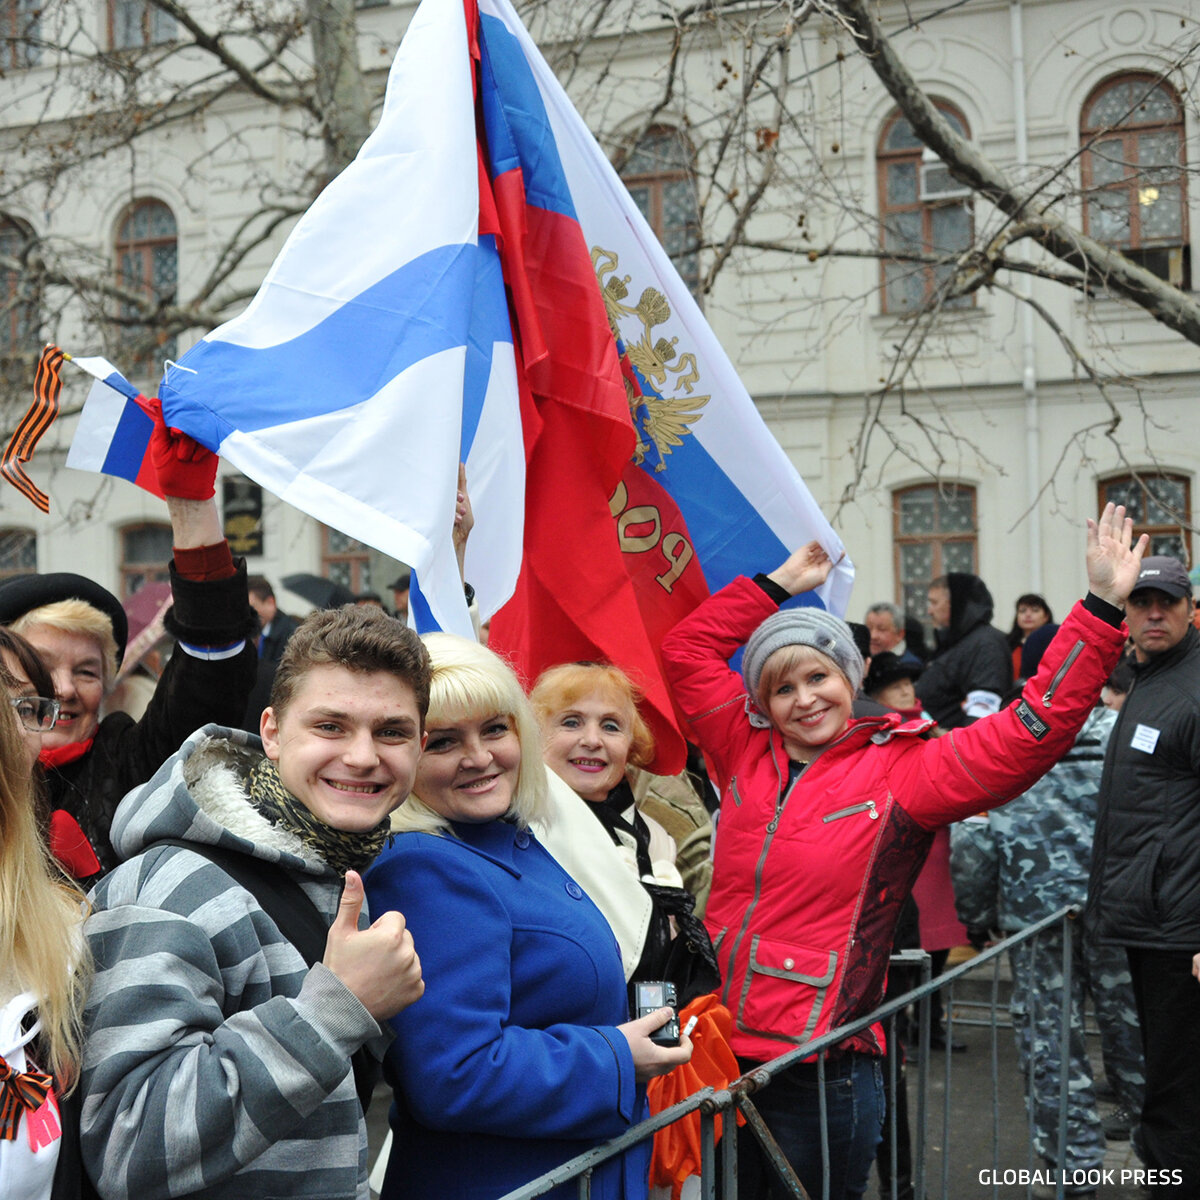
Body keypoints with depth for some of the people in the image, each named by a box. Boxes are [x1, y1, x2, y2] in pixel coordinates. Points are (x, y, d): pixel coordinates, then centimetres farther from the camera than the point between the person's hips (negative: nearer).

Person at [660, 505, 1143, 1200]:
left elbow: (1035, 728, -9)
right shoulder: (747, 754, 6)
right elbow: (689, 649, 16)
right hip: (722, 1056, 4)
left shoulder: (901, 771, -3)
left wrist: (1102, 608, -11)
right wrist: (780, 585, 19)